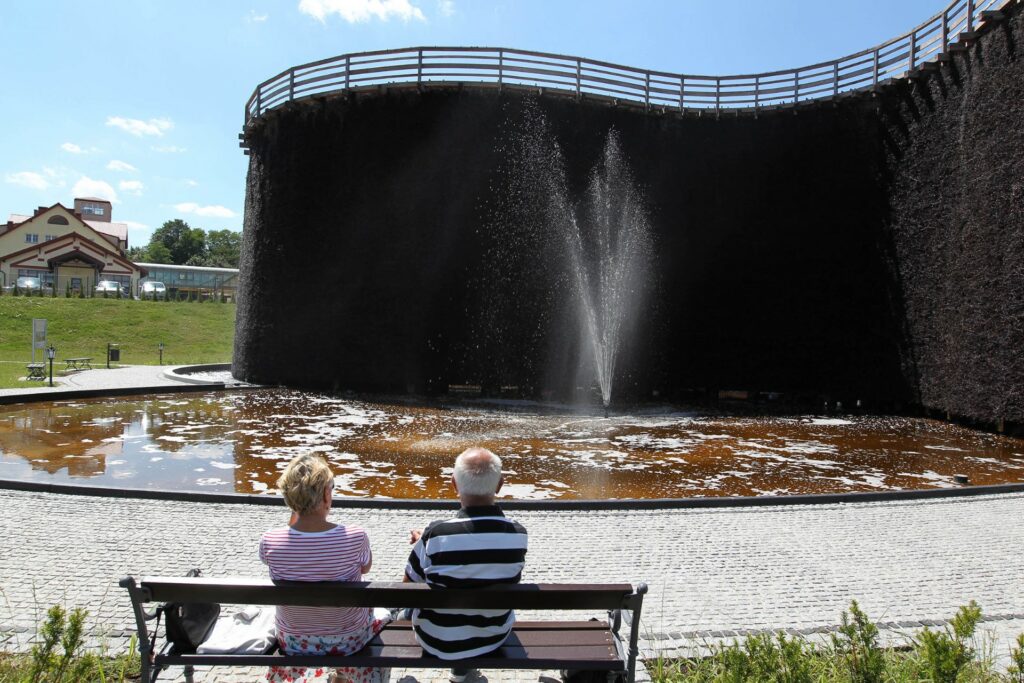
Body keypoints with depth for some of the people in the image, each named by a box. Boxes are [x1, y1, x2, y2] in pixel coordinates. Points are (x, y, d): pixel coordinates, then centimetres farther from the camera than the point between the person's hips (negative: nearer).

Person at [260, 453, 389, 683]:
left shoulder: (268, 542, -25)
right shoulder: (355, 537, -29)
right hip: (348, 641, -2)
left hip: (293, 643, 2)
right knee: (382, 616, 33)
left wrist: (295, 512, -6)